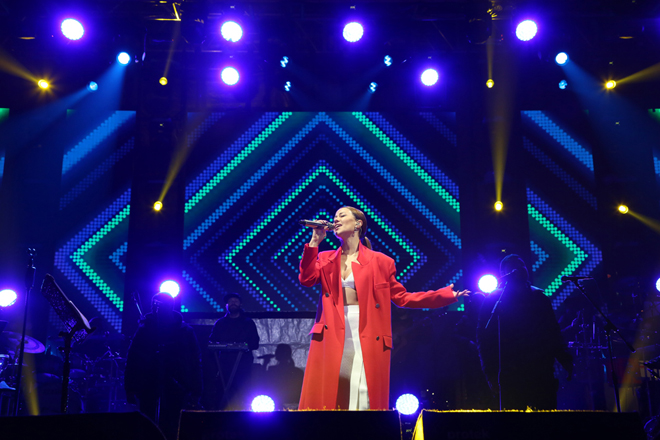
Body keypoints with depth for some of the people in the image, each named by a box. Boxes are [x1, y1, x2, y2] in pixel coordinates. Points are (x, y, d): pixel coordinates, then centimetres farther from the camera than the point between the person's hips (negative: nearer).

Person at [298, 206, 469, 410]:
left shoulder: (380, 261, 9)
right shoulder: (326, 259, 16)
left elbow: (402, 297, 9)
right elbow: (306, 279, -1)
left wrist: (447, 294, 5)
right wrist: (315, 241, 0)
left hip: (367, 337, -1)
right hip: (332, 336, 2)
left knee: (365, 396, -5)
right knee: (324, 396, -4)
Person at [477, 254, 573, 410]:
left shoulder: (540, 298, 17)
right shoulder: (494, 301, 4)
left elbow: (554, 334, 17)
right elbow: (484, 339, 0)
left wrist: (566, 362, 6)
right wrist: (492, 376, -7)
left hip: (543, 375, 3)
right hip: (511, 378, -3)